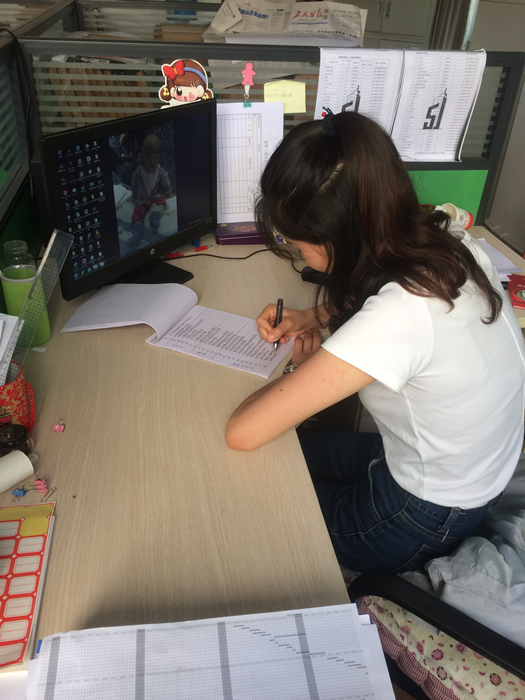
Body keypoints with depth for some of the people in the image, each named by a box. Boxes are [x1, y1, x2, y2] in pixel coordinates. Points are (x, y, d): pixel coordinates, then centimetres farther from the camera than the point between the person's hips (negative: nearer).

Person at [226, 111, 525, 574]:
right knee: (290, 446, 19)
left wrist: (299, 365, -17)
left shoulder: (396, 316, -38)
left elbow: (243, 432, -34)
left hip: (424, 524, -7)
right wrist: (313, 318, -4)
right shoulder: (446, 241, -13)